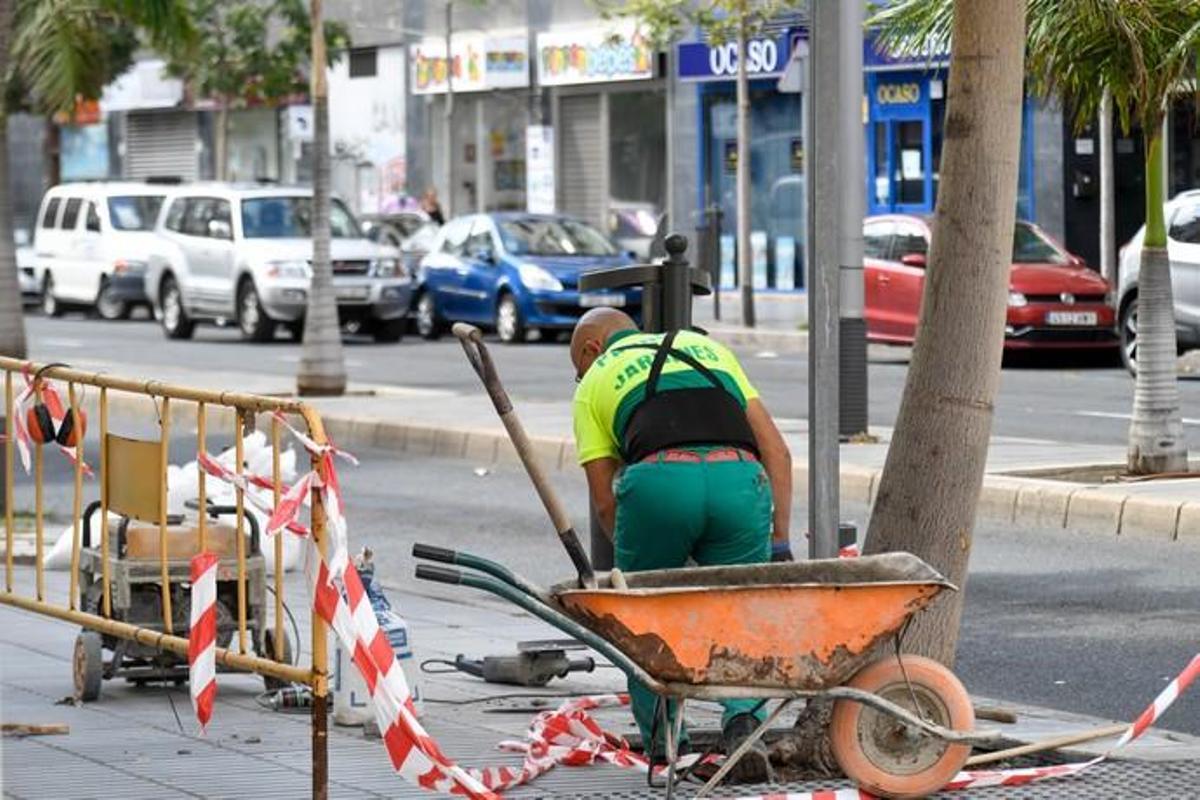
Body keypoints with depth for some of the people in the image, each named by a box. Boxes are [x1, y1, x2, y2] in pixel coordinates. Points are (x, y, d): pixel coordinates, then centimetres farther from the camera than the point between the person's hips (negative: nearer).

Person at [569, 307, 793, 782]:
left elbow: (604, 501, 20)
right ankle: (744, 720, -9)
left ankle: (663, 743, 22)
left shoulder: (596, 380, 27)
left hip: (658, 480, -2)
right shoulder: (706, 348, 35)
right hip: (740, 478, 2)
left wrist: (635, 563, 32)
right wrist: (778, 542, 21)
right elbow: (776, 449, 24)